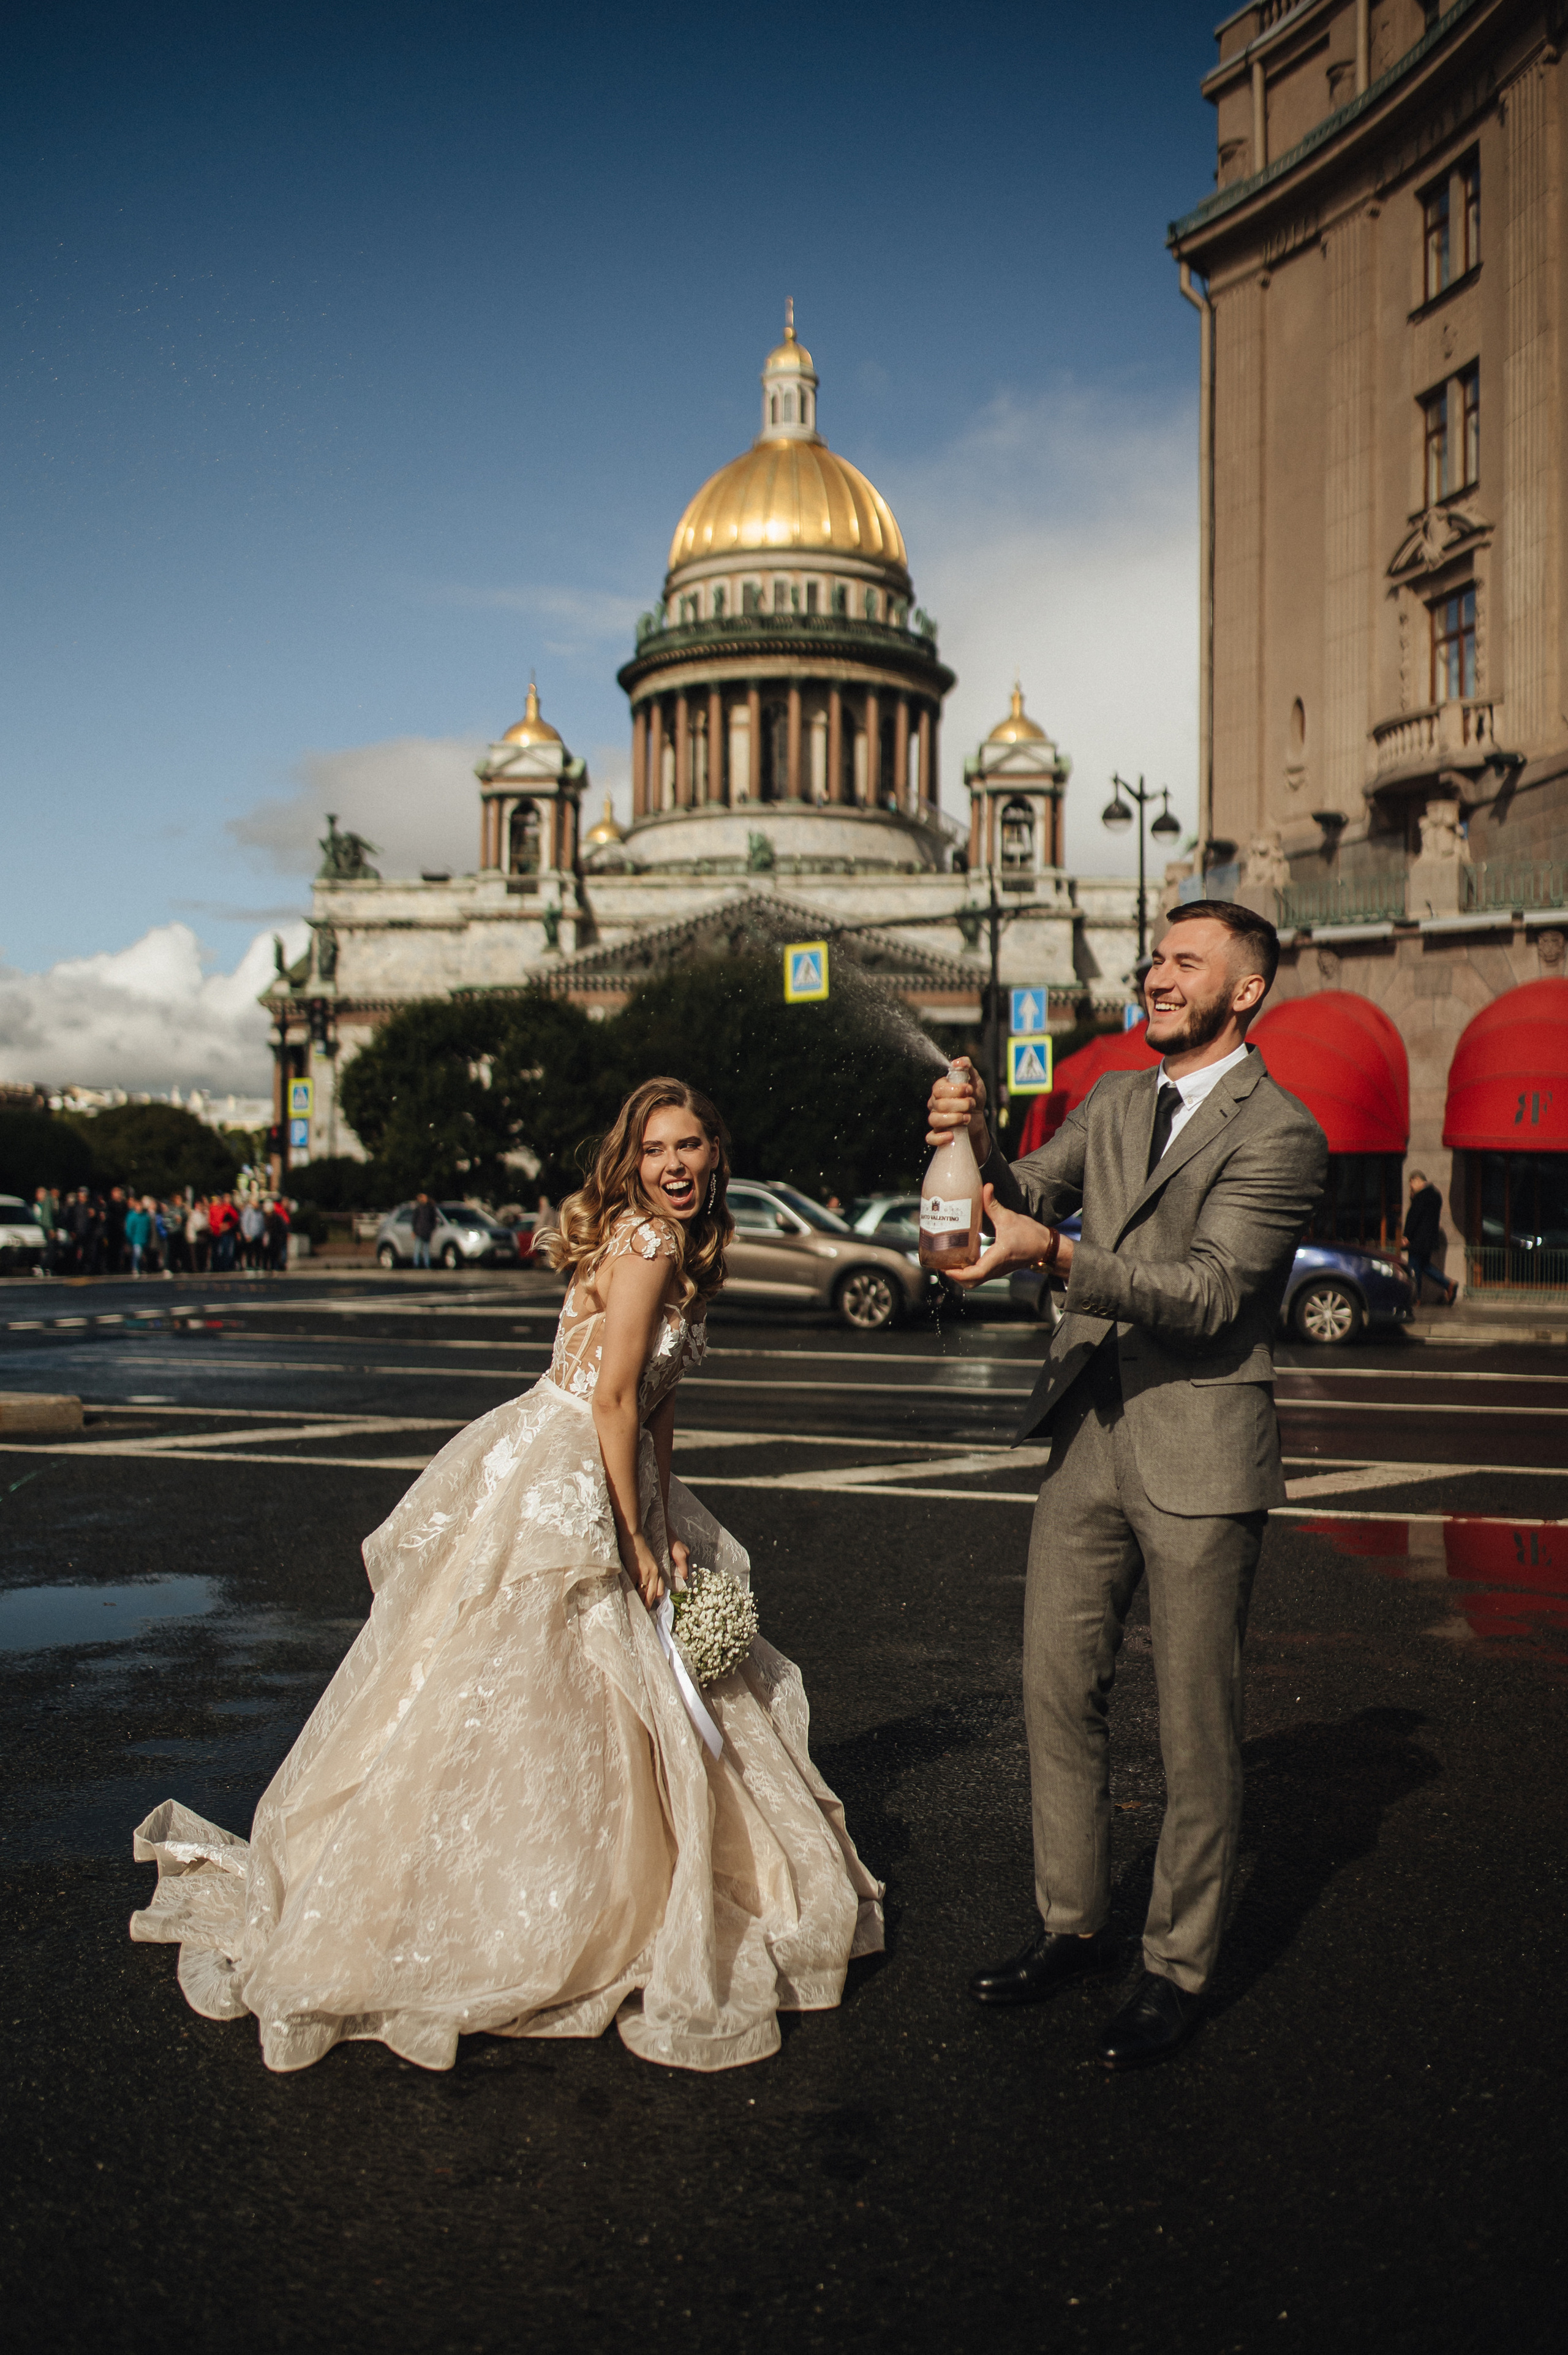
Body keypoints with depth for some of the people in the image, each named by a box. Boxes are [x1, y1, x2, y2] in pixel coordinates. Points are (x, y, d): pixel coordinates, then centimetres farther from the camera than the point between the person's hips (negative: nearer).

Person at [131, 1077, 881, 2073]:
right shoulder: (643, 1241, -16)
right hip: (549, 1489, -10)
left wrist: (667, 1528, 6)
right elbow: (611, 1397, -19)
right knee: (505, 1709, -2)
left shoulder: (682, 1248, 13)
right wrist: (637, 1541, -14)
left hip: (601, 1488, 10)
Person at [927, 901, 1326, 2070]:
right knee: (1057, 1690, 13)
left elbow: (1210, 1293, -21)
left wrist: (1055, 1253, -32)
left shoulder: (1281, 1133, -11)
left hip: (1199, 1456, -6)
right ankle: (1074, 1924, 31)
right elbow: (1023, 1200, 10)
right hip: (1090, 1437, 7)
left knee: (1197, 1728, 5)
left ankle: (1179, 1969, 21)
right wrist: (976, 1145, -12)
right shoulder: (1117, 1100, 11)